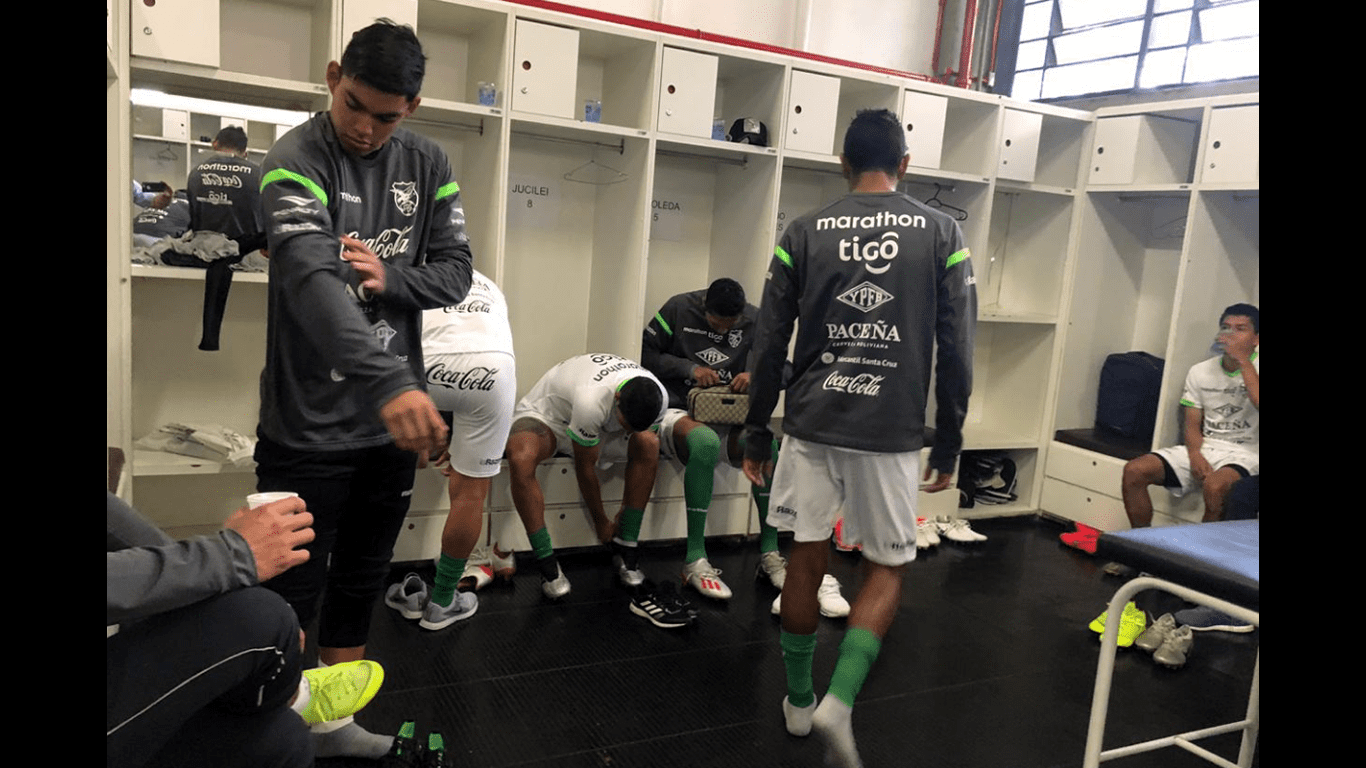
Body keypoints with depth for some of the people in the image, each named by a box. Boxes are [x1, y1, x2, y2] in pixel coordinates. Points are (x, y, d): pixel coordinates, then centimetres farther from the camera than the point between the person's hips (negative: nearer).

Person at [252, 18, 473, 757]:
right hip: (309, 423, -5)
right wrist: (389, 383, -44)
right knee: (292, 593, 6)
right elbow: (312, 281, -29)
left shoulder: (427, 164, 4)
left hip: (393, 418, 5)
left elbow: (456, 272, 5)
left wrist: (389, 277, -17)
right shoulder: (295, 160, -13)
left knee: (362, 582, 18)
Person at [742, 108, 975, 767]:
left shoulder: (803, 233, 3)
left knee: (806, 558, 15)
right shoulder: (941, 235, 1)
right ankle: (840, 701, 0)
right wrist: (948, 446, 8)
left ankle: (800, 699, 29)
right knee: (886, 569, 14)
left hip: (811, 423, 1)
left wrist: (756, 433, 11)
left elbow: (770, 346, 2)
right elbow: (956, 352, 0)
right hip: (891, 432, -1)